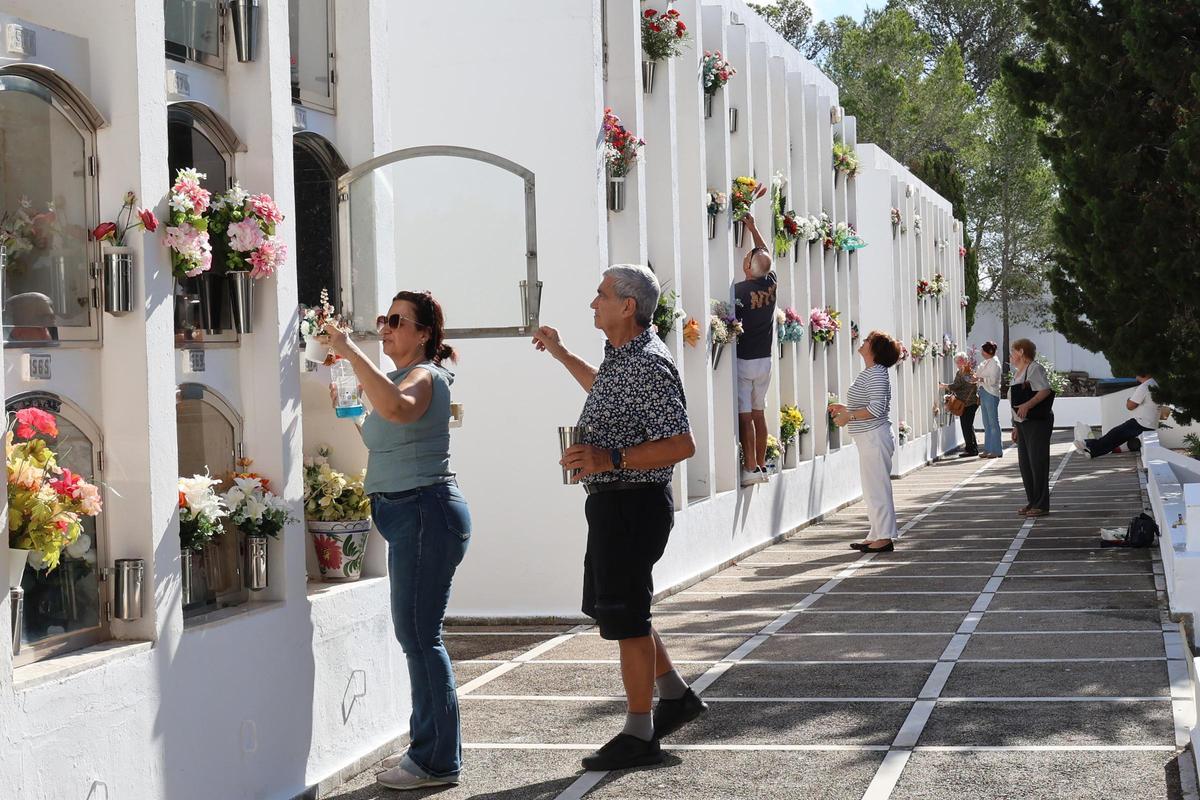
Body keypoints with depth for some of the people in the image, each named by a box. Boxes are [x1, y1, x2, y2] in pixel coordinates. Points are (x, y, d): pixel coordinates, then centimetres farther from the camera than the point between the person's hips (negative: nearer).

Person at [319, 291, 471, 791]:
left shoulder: (425, 376, -11)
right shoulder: (403, 378, 20)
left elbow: (397, 408, -36)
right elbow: (382, 439, 30)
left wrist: (352, 353, -32)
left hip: (426, 511, -11)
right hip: (408, 515, 11)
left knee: (419, 635, -9)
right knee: (417, 634, 14)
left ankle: (438, 761, -3)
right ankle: (430, 748, 23)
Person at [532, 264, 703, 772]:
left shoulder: (648, 366, -21)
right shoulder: (623, 357, 11)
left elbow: (682, 444, -27)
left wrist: (611, 459, -30)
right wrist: (561, 354, 36)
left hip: (633, 504, -11)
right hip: (611, 501, 11)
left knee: (625, 616, -3)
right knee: (611, 607, 19)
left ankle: (639, 736, 7)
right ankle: (676, 697, 30)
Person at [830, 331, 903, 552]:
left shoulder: (876, 374, -16)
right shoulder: (868, 373, 16)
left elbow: (876, 409, -24)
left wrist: (849, 416, -18)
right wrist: (845, 408, 18)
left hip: (875, 437, -11)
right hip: (869, 439, 11)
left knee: (877, 488, -7)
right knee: (872, 489, 14)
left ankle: (884, 538, -4)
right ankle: (876, 536, 20)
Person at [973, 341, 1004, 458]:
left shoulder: (994, 363, -10)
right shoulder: (985, 362, 17)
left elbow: (992, 380, -18)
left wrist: (979, 379, -21)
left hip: (991, 394, -9)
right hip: (984, 393, 9)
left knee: (993, 422, -7)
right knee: (987, 423, 10)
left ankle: (997, 451, -5)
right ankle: (988, 450, 14)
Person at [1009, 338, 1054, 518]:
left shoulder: (1035, 369, -9)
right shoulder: (1018, 373, 20)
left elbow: (1045, 390, -20)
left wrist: (1027, 405, -29)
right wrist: (1016, 426, 21)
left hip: (1037, 422, -10)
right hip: (1023, 423, 10)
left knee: (1037, 462, -7)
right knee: (1025, 464, 10)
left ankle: (1041, 505, -4)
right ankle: (1032, 502, 17)